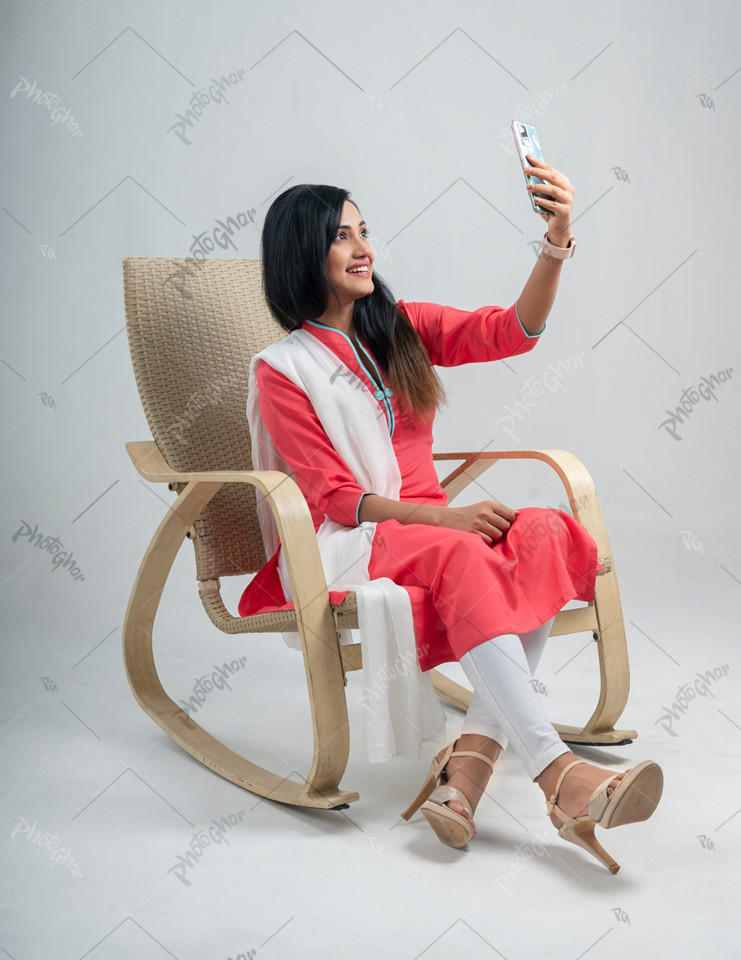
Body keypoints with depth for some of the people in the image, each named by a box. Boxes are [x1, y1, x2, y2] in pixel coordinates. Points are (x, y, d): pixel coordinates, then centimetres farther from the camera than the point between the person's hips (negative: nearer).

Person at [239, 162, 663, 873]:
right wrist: (445, 517, -20)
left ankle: (469, 761, -35)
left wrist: (556, 241, -18)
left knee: (545, 533, -27)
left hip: (433, 523, 5)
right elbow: (333, 497, -8)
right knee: (463, 559, -37)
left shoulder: (402, 327, 14)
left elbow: (512, 331, 0)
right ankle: (558, 776, -42)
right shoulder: (282, 371, 0)